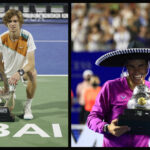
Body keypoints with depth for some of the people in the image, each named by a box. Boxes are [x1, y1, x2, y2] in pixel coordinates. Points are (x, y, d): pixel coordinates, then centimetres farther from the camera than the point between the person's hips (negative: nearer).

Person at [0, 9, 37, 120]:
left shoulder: (27, 37, -20)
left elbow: (31, 63, -26)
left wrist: (19, 73, -44)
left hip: (23, 71, -1)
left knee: (32, 73, -38)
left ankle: (28, 107, -20)